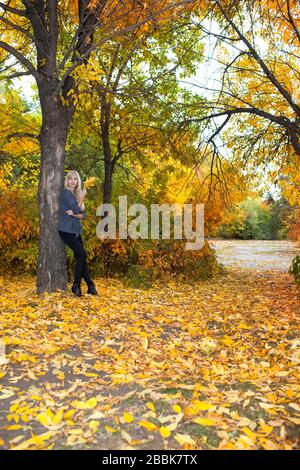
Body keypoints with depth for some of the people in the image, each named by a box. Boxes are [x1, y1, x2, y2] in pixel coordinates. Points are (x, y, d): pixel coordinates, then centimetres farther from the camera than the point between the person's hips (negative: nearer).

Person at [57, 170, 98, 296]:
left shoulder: (76, 194, 15)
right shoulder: (66, 192, -8)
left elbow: (83, 215, 7)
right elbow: (76, 210, -17)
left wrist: (73, 214, -12)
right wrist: (82, 197, -5)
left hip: (76, 231, 7)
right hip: (66, 230, -7)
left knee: (80, 257, 6)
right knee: (82, 254, -14)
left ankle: (90, 286, 9)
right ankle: (76, 285, -2)